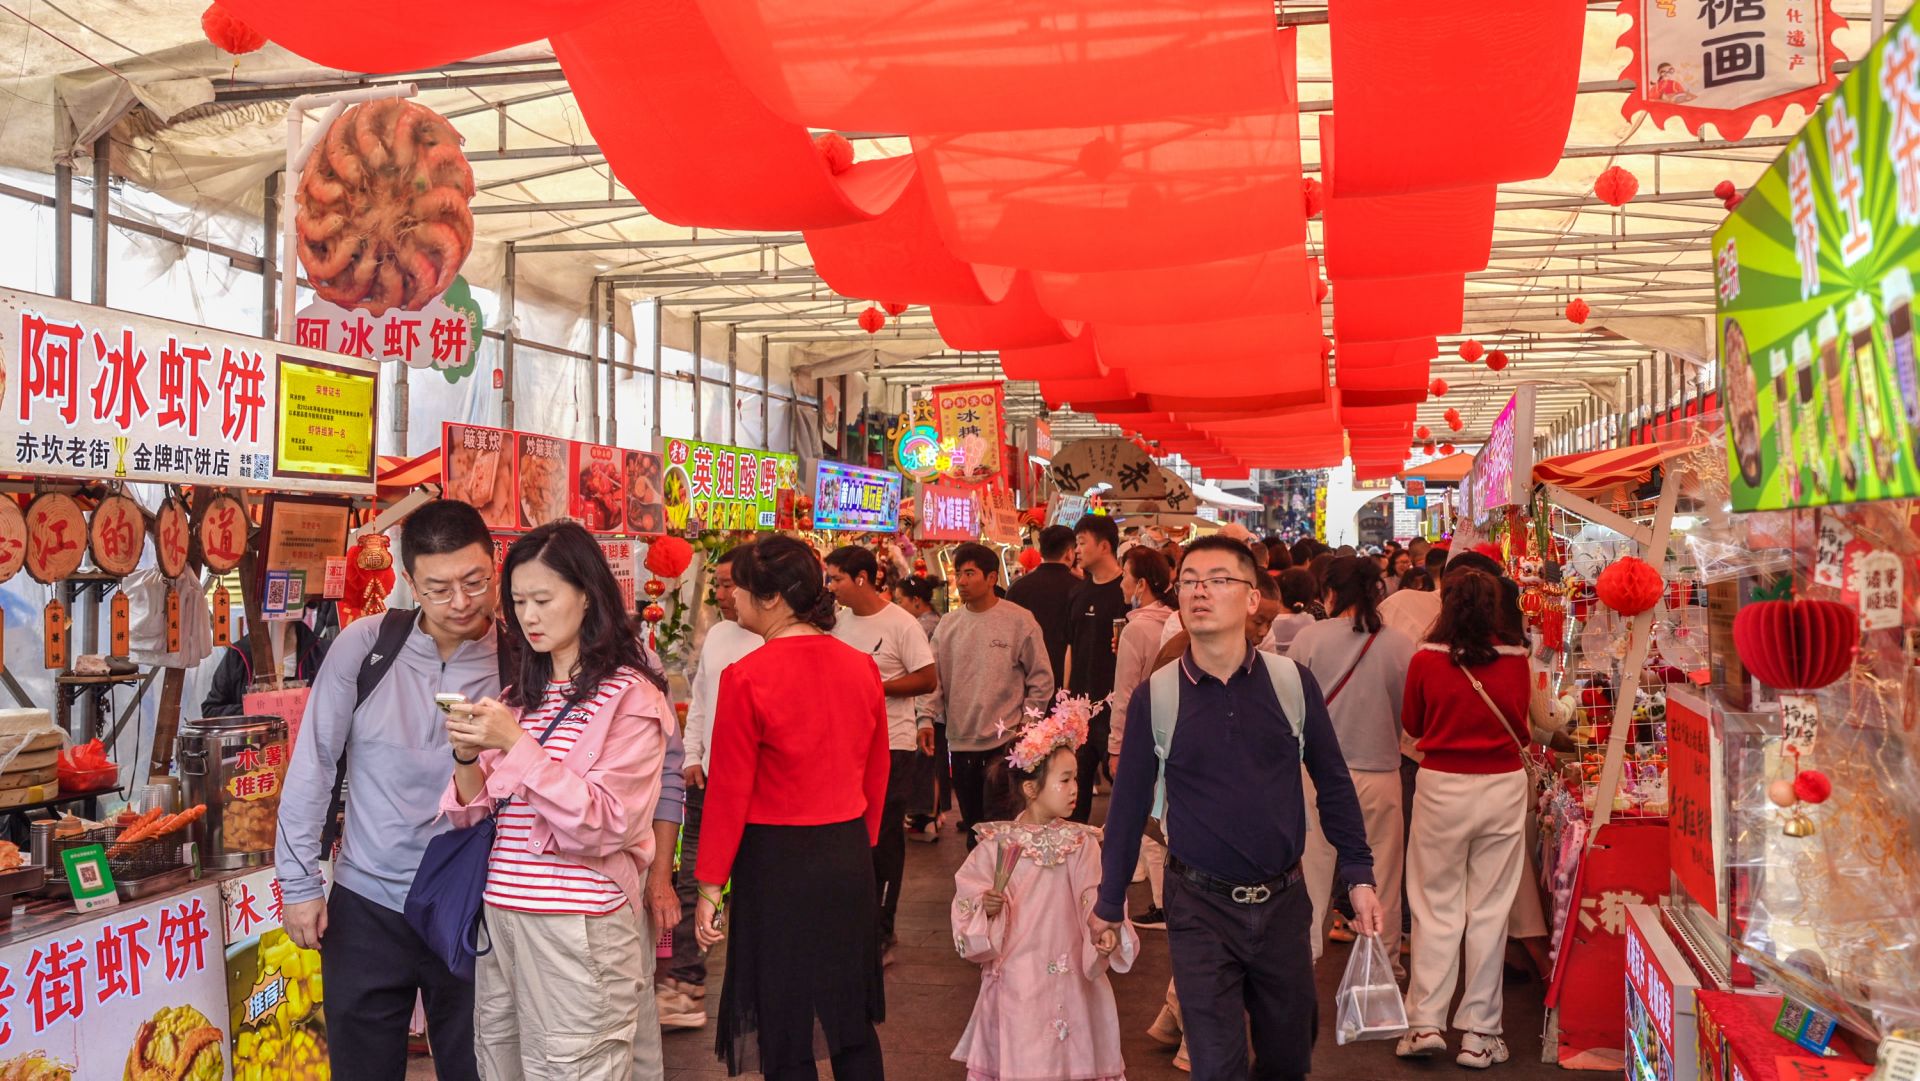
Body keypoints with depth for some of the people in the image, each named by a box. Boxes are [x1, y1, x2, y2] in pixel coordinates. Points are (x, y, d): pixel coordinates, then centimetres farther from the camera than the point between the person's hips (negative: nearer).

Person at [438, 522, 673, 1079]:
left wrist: (516, 744, -21)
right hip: (501, 913, 6)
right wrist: (468, 757, -9)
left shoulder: (630, 697, -7)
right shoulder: (521, 693, 12)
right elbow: (474, 812, 12)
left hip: (579, 923, -6)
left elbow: (604, 823, -16)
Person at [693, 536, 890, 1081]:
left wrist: (710, 886, -4)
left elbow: (729, 791, -13)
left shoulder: (746, 677, -16)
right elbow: (876, 775, 9)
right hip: (849, 859, 5)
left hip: (777, 865, -5)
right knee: (852, 1021, 19)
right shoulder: (862, 667, -1)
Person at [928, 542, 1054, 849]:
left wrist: (1025, 724, -5)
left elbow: (1042, 679, -1)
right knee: (973, 823, 14)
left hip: (1006, 742, -4)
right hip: (961, 741, 4)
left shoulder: (1019, 621, -6)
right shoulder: (949, 623, 6)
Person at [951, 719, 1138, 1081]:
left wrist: (1105, 931, -29)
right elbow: (967, 892, 2)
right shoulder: (996, 843, -3)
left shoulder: (1081, 843, -3)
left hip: (1065, 978, 0)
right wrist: (984, 906, -19)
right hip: (1011, 976, 0)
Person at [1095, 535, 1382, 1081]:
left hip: (1283, 901, 2)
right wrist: (1109, 902, 6)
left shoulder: (1293, 682, -5)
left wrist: (1360, 875, 4)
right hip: (1200, 907, -2)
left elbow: (1333, 783, 5)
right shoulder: (1155, 696, -7)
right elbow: (1129, 804, 1)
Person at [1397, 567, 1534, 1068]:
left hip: (1442, 787, -1)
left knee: (1436, 908, 10)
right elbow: (1523, 729, 9)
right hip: (1503, 787, 1)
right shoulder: (1516, 659, -5)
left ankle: (1426, 1022, 10)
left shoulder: (1426, 658, -8)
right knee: (1489, 910, 8)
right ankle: (1479, 1032, 13)